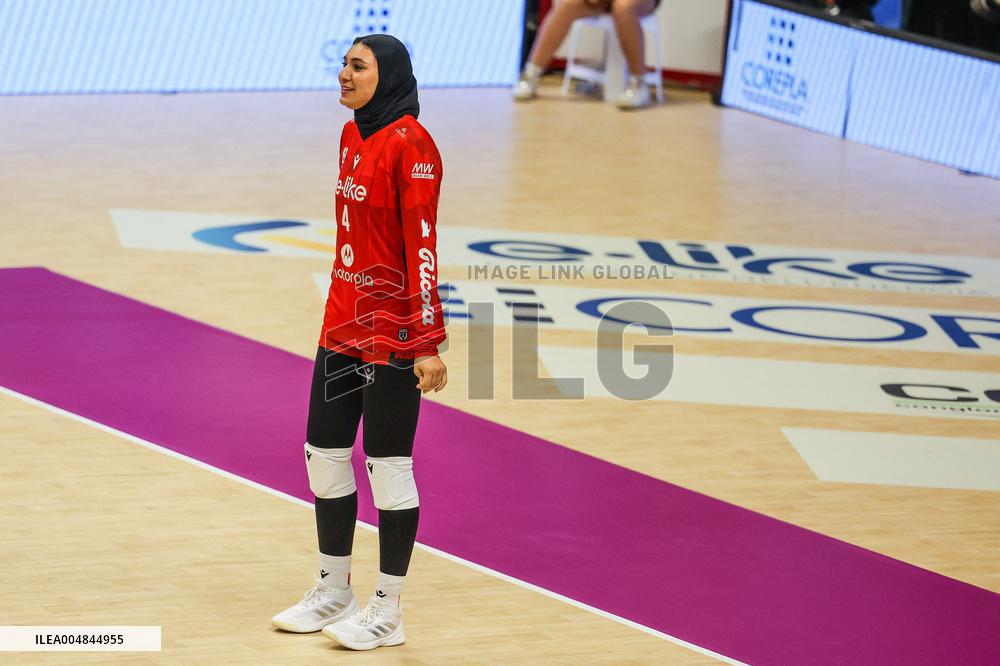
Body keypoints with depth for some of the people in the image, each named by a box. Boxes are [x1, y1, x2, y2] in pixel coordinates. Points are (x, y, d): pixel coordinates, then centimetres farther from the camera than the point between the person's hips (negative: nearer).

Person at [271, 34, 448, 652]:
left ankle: (388, 612, 10)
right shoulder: (353, 136, 10)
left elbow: (421, 245, -18)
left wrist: (428, 342, -20)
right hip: (344, 323, 9)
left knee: (388, 464, 0)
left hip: (393, 333, -9)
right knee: (325, 454, 14)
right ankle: (334, 592, 28)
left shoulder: (410, 144, -16)